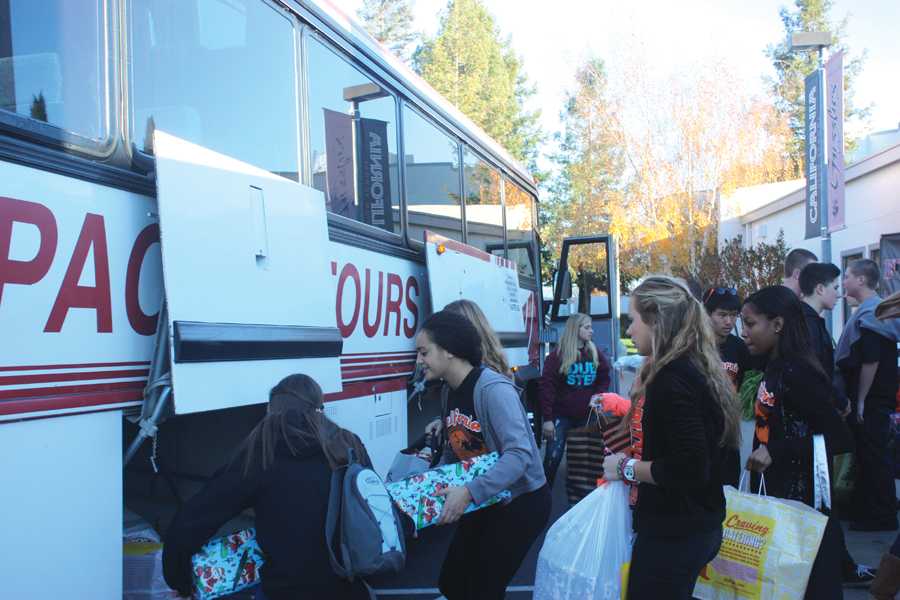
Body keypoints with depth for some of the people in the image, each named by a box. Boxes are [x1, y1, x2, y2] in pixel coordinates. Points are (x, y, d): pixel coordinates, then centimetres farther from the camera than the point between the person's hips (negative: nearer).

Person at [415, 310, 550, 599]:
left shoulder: (492, 388, -26)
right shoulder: (451, 390, 1)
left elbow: (519, 454, -35)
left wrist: (469, 493, -41)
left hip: (520, 501, -8)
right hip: (484, 502, 8)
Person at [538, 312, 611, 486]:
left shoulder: (595, 354, 4)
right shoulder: (557, 355, -8)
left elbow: (604, 379, 14)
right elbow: (546, 387, -11)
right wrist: (547, 418, -17)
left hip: (586, 416, 4)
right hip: (562, 415, -4)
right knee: (553, 457, -5)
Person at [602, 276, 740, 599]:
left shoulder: (672, 377, -21)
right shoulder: (695, 368, 9)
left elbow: (688, 470, -27)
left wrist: (626, 468, -15)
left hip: (673, 534, -9)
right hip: (696, 525, 9)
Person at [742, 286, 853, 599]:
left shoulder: (798, 372, -20)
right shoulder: (774, 366, 6)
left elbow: (839, 438, -22)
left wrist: (775, 451, -26)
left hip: (801, 501, -9)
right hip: (776, 493, 9)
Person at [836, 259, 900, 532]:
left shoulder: (869, 314, -17)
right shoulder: (874, 309, 14)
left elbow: (871, 362, -23)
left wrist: (861, 401, -18)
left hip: (871, 401, -10)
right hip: (872, 400, 10)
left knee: (873, 457, -2)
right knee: (868, 456, 15)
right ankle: (867, 510, 23)